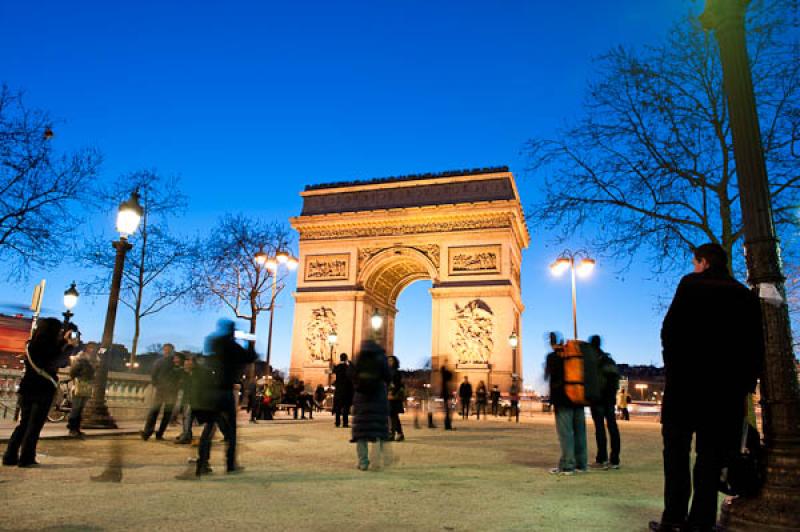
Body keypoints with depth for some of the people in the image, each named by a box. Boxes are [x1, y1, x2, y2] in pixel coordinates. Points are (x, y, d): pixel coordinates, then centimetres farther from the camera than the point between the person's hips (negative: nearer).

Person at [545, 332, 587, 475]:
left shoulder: (552, 356, -6)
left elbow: (548, 376, -6)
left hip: (563, 400, -6)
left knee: (565, 432, -4)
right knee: (579, 431, 10)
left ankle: (567, 465, -5)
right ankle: (581, 464, 16)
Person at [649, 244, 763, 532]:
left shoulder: (691, 284, -1)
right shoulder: (746, 295, 12)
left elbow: (670, 328, -9)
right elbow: (756, 346, 10)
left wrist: (672, 367, 0)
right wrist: (745, 382, 13)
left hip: (687, 379, -4)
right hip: (729, 385, 4)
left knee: (677, 449, 1)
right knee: (711, 453, 7)